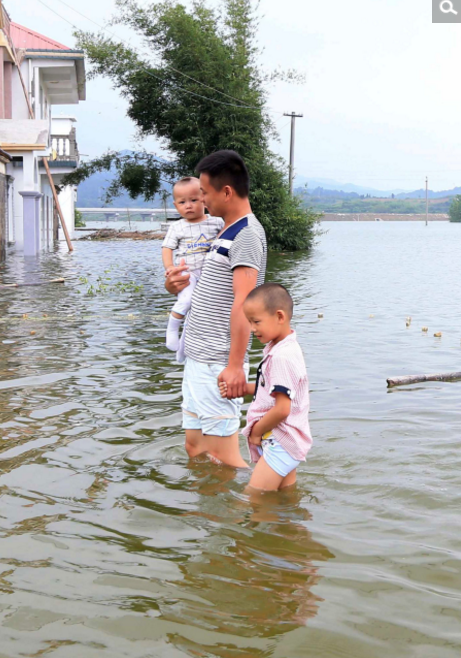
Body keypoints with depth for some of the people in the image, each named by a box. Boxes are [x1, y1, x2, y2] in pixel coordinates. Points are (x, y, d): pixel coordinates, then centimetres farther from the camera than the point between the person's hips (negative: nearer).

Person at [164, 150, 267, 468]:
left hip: (218, 364, -10)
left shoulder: (246, 234, -14)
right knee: (195, 446, 15)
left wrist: (235, 365, -27)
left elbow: (243, 304, -22)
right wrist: (183, 287, 12)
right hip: (199, 358, 10)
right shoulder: (229, 233, 18)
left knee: (221, 454, -8)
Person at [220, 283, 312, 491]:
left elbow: (282, 409, -27)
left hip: (280, 444, -10)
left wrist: (257, 431, -12)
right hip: (287, 442, 10)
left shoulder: (281, 357, -24)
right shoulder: (285, 348, 7)